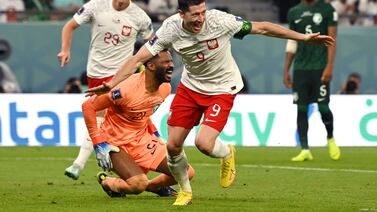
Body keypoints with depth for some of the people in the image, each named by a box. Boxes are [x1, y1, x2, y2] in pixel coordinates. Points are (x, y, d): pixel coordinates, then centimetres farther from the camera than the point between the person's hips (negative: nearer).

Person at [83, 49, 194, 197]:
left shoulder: (165, 88, -4)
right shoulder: (127, 89, -28)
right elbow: (88, 106, -22)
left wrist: (154, 133, 14)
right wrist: (99, 144, -22)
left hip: (143, 138, 7)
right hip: (117, 144, -7)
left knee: (187, 173, -2)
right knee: (139, 185, -27)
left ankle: (154, 185, 26)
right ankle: (106, 182, 5)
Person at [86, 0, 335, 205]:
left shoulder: (220, 21, -26)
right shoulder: (171, 28, -20)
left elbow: (262, 27, -15)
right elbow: (138, 58, -15)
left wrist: (304, 37, -13)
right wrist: (111, 84, -24)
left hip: (222, 88, -3)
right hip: (191, 86, 3)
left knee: (204, 143, -20)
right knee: (173, 145, 0)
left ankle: (227, 154, 18)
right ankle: (185, 190, 29)